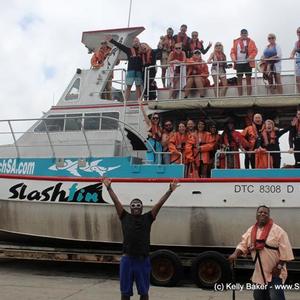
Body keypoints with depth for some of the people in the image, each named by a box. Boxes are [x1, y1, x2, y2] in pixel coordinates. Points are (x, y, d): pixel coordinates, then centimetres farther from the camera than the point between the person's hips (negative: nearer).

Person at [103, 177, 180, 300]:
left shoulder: (147, 218, 7)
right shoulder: (125, 217, 7)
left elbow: (159, 204, 2)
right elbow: (116, 201, 4)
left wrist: (170, 191, -3)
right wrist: (109, 188, 0)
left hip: (143, 260, 0)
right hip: (127, 260, 0)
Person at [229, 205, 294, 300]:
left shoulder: (278, 230, -12)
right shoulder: (251, 231, 4)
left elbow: (285, 251, -13)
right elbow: (243, 245, 4)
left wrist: (279, 266, -17)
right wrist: (235, 254, -15)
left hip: (275, 273, -6)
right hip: (259, 274, 6)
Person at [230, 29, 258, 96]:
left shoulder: (250, 42, 5)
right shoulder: (236, 42, 10)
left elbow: (255, 51, -2)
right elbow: (232, 51, 8)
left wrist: (250, 58, -17)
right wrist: (233, 58, -10)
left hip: (247, 63, -2)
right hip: (238, 63, 2)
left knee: (248, 79, 1)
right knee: (239, 79, 3)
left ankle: (249, 95, 4)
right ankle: (240, 96, 8)